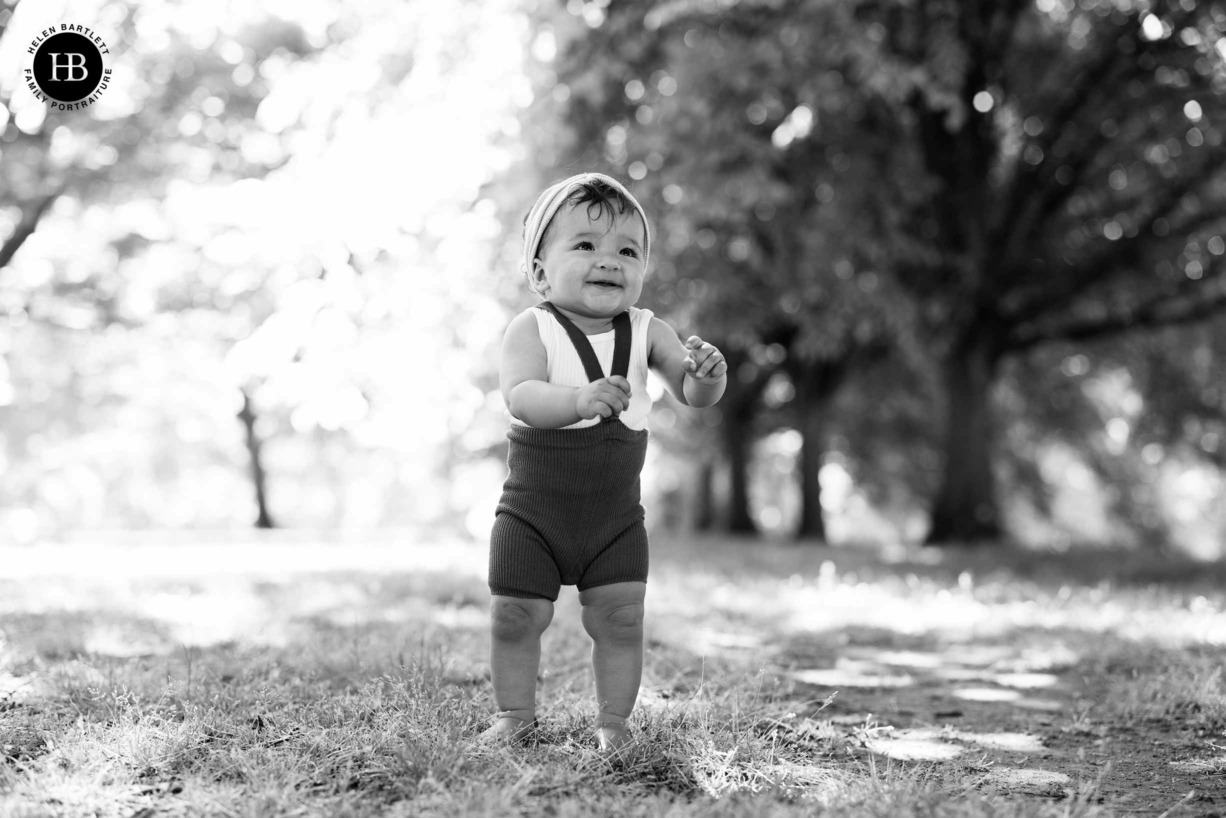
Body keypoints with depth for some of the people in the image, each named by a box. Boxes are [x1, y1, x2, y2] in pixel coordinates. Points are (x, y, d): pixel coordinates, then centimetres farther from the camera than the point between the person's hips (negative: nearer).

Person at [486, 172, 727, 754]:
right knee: (515, 616, 1)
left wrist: (707, 374, -33)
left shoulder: (646, 333, -3)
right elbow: (519, 395, -27)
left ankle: (612, 720, 14)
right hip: (532, 511, -2)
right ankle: (514, 715, 20)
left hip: (616, 515, 2)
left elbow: (691, 395, -9)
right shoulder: (532, 329, -11)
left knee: (620, 617, -2)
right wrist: (579, 400, -46)